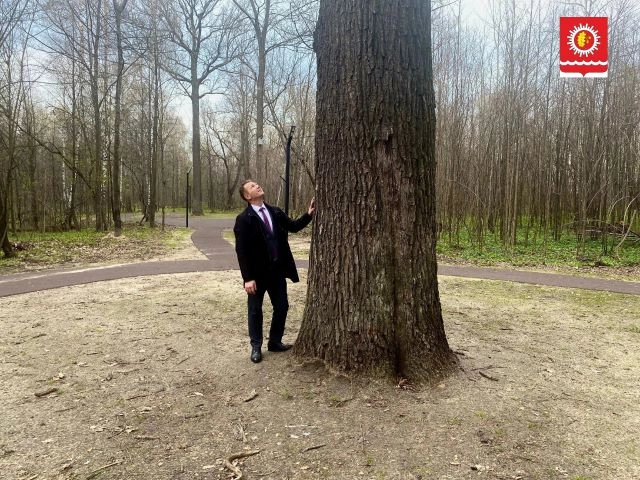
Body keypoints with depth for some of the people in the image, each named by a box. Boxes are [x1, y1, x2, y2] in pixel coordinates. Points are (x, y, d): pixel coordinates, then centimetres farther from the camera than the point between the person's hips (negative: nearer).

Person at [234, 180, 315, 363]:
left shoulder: (275, 212, 4)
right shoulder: (244, 219, -13)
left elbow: (294, 226, 6)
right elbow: (242, 251, -16)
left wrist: (309, 214, -10)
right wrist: (248, 278, -19)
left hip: (277, 270, 5)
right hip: (258, 273, -5)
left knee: (282, 306, 13)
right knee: (255, 310, 9)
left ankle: (275, 342, 32)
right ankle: (256, 347, 26)